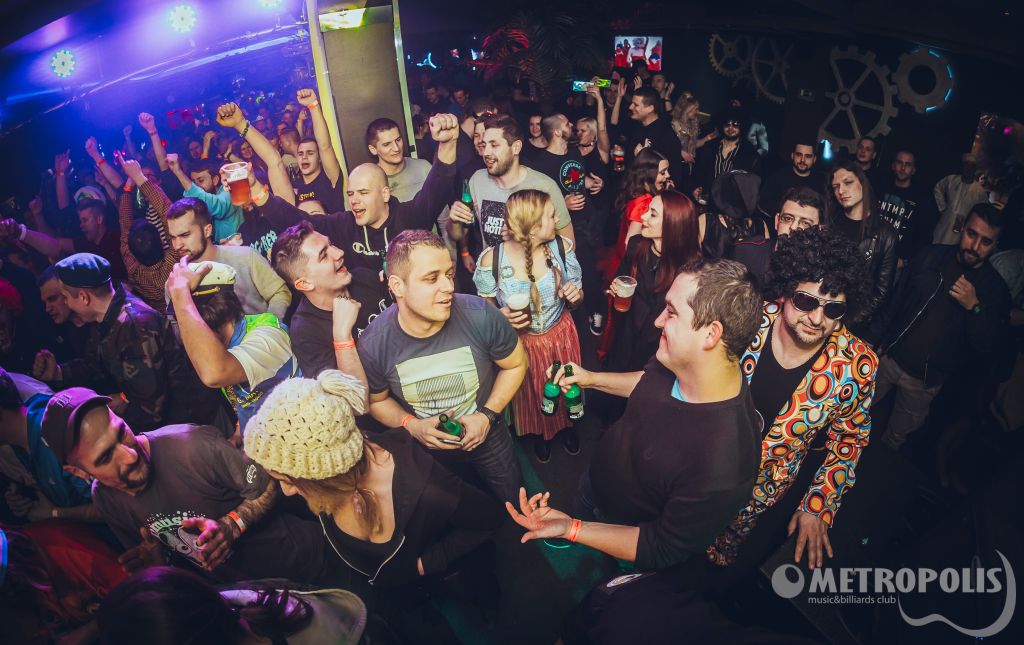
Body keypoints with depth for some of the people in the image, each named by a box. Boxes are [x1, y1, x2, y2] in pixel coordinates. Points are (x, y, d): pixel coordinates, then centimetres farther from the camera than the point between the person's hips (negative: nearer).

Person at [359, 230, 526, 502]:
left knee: (512, 502, 27)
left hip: (486, 434, 0)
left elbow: (515, 365, -11)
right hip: (426, 448, 0)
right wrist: (411, 424, -22)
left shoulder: (480, 315, -31)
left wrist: (487, 415, -20)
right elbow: (377, 400, -5)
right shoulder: (373, 345, -27)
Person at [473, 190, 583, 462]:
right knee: (532, 394, 23)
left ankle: (565, 424, 59)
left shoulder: (562, 247, -17)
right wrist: (502, 315, -28)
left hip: (561, 335, 2)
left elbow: (577, 294, -1)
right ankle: (539, 432, 56)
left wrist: (575, 294, -25)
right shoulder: (490, 261, -25)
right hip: (521, 342, -2)